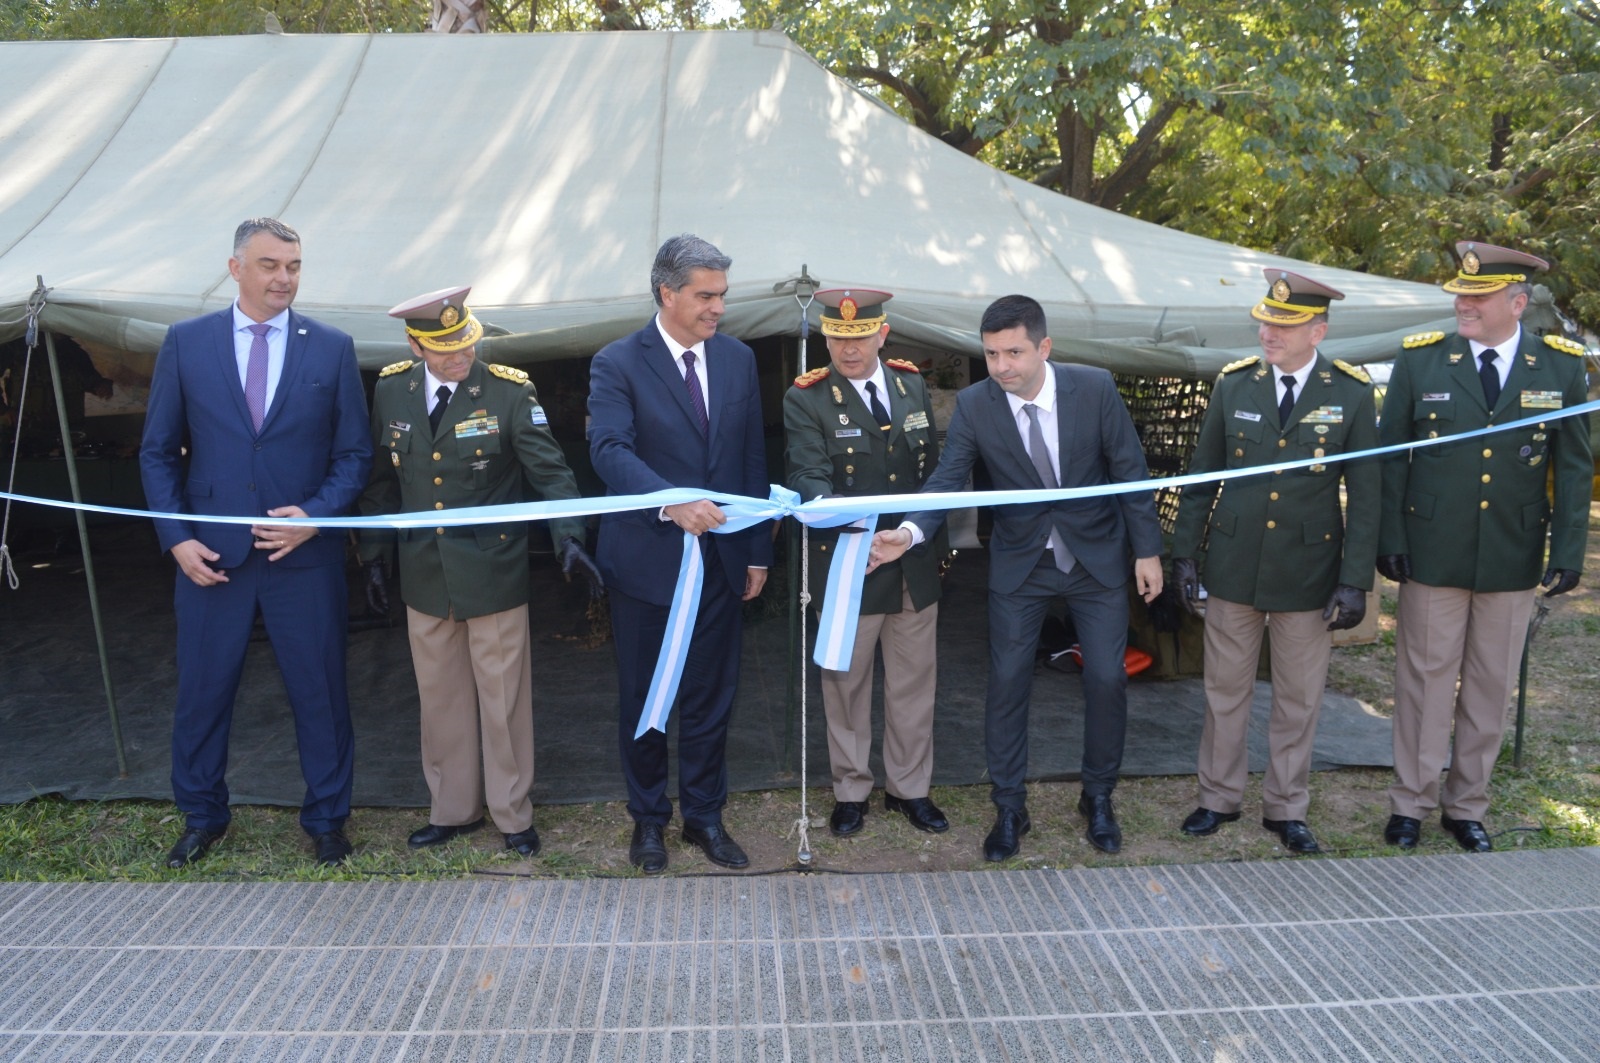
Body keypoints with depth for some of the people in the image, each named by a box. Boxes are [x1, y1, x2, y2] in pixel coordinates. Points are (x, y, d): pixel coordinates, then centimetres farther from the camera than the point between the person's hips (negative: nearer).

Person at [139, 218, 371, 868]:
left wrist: (315, 515, -13)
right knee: (201, 693, 12)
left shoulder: (332, 349, 1)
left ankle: (326, 819, 26)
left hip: (305, 554, -1)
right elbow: (159, 451, 5)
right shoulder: (185, 343, 3)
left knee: (320, 693, 7)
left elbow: (354, 453, 2)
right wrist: (175, 538, -5)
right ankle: (201, 817, 33)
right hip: (210, 555, 1)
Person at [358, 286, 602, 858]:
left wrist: (569, 538, -27)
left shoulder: (510, 391, -11)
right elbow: (382, 479, 10)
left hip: (494, 572, -4)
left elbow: (550, 470, -13)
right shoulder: (391, 390, 1)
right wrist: (375, 555, 10)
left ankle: (512, 814, 22)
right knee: (440, 697, 15)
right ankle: (452, 809, 31)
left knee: (503, 698, 6)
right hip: (424, 575, 4)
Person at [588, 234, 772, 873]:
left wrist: (757, 550, 7)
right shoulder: (618, 364, -8)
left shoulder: (738, 359, 6)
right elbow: (610, 450, -22)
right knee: (642, 699, 11)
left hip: (721, 558, 3)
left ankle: (704, 815, 29)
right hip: (647, 560, -3)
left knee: (712, 695, 11)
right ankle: (648, 818, 30)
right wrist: (672, 502, -39)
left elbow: (752, 458, 9)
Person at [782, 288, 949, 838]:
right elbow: (807, 475, -18)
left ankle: (910, 787, 31)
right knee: (846, 683, 10)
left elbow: (932, 468, 12)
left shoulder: (913, 384, 6)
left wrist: (937, 541, 12)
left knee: (914, 681, 13)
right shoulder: (806, 398, -8)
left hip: (915, 564, 4)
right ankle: (851, 791, 28)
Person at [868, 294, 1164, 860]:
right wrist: (909, 531, -36)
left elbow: (1129, 469, -6)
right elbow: (947, 479, -17)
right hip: (1020, 563, 0)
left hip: (1097, 555, 0)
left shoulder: (1095, 387, -14)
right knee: (1007, 682, 1)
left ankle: (1098, 798, 26)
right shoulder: (973, 404, -14)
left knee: (1107, 679, 3)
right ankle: (1008, 809, 18)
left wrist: (1146, 549, -4)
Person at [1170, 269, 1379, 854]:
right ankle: (1219, 797, 28)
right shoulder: (1234, 383, -2)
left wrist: (1355, 581, -8)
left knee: (1298, 698, 11)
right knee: (1225, 689, 12)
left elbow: (1364, 495, -4)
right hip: (1233, 564, 1)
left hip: (1308, 571, -1)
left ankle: (1285, 808, 28)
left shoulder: (1352, 394, -6)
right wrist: (1184, 552, 2)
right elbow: (1202, 474, 4)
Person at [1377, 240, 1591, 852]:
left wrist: (1568, 552, -2)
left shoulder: (1562, 368, 1)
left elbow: (1574, 469, 4)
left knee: (1491, 687, 11)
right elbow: (1390, 456, -1)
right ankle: (1411, 803, 20)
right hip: (1432, 554, -1)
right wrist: (1390, 539, -6)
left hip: (1513, 562, 2)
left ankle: (1466, 806, 26)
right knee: (1425, 679, 6)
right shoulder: (1420, 360, -2)